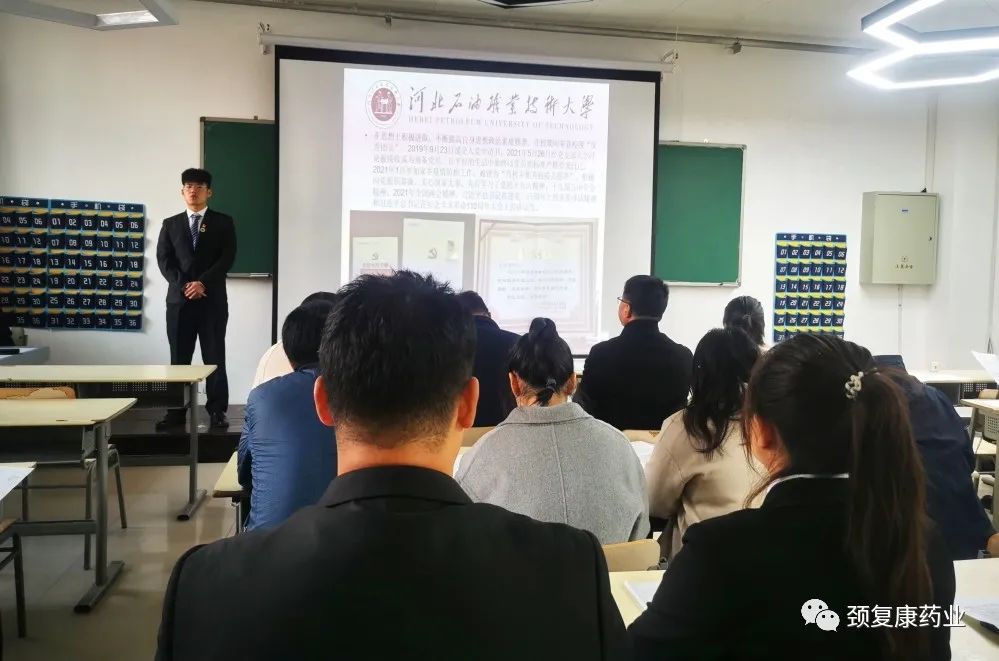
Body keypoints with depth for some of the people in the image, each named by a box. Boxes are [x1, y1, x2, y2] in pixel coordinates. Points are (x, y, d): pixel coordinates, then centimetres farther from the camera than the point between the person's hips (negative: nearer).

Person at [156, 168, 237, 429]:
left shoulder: (223, 222, 6)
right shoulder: (170, 224, 14)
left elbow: (227, 258, -4)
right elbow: (164, 260, 5)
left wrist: (203, 283, -14)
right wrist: (183, 285, -10)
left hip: (213, 300, -2)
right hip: (179, 300, 2)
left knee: (214, 358, 0)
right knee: (178, 359, 4)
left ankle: (217, 411, 5)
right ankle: (176, 412, 9)